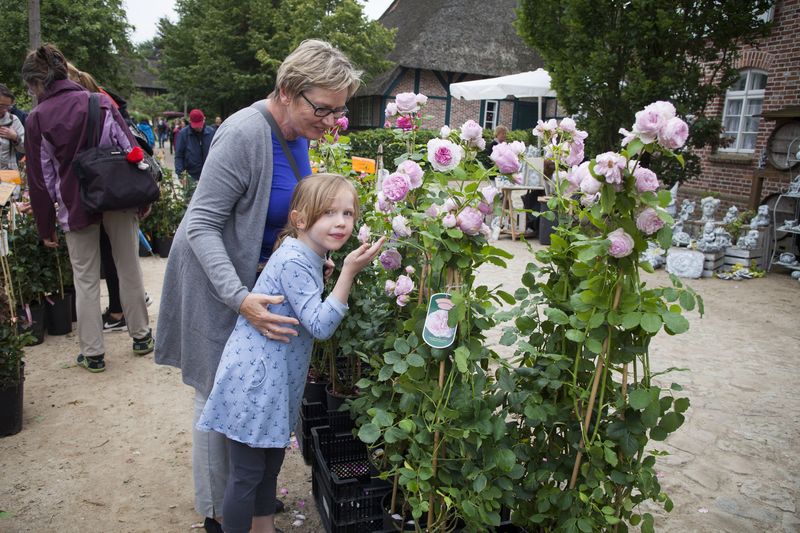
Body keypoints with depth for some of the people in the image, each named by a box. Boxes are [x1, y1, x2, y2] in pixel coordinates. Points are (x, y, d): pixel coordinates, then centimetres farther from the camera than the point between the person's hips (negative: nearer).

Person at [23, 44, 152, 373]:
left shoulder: (37, 119, -2)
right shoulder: (100, 102, 0)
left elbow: (42, 178, 1)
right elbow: (130, 148, -2)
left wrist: (46, 228, 8)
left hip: (76, 206, -1)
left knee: (86, 279, 9)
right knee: (129, 269, 13)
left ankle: (92, 353, 15)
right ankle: (141, 336, 25)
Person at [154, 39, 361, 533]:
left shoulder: (299, 132, -2)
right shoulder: (245, 133, -28)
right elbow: (201, 225, -26)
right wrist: (240, 298, -36)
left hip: (257, 272, 8)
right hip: (216, 279, -7)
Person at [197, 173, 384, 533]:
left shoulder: (309, 257, 7)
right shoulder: (293, 262, -22)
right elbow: (320, 325, -25)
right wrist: (349, 272, -28)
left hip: (275, 380, 10)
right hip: (254, 380, -10)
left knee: (270, 463, 23)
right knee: (247, 473, 4)